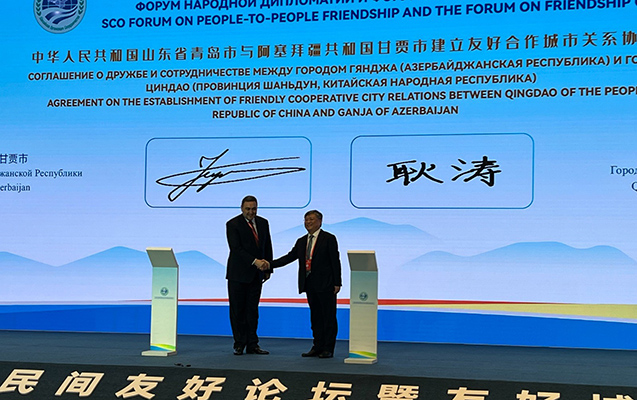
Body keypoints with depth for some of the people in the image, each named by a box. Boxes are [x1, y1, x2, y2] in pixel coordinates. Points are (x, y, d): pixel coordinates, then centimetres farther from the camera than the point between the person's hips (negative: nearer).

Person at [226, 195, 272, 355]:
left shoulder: (263, 223, 9)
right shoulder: (233, 224, -8)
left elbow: (267, 247, 15)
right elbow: (236, 248, -18)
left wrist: (268, 268, 8)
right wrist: (255, 261, -25)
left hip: (256, 275, 5)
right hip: (238, 274, -4)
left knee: (252, 310, 7)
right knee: (237, 310, 1)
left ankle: (252, 345, 9)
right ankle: (239, 345, 8)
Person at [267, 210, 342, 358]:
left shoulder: (329, 239, -3)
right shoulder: (301, 241, 15)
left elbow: (335, 261, -6)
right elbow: (289, 257, 13)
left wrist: (337, 283, -11)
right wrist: (270, 264, 1)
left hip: (325, 285, -6)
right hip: (310, 285, 6)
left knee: (329, 317, -1)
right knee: (315, 317, 10)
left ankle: (328, 349, 3)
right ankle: (318, 347, 16)